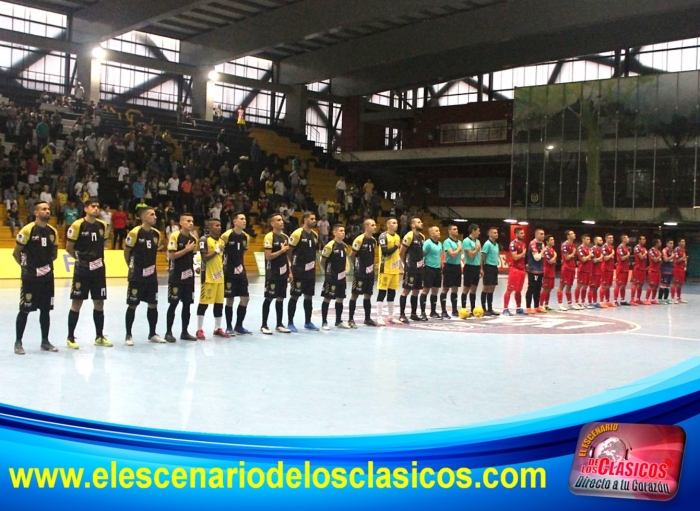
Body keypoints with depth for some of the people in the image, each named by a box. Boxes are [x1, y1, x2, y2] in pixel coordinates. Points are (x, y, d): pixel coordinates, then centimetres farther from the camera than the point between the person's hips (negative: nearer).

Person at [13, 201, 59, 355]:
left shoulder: (53, 232, 6)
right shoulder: (28, 230, -11)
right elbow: (16, 253, -5)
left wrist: (46, 264, 9)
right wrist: (26, 266, 2)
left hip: (47, 277, 5)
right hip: (30, 278, -5)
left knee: (45, 309, 10)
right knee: (24, 310, 0)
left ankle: (45, 341, 19)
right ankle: (18, 342, 10)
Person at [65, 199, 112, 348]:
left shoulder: (102, 225, 6)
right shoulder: (77, 225, -10)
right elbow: (69, 248, -3)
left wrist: (97, 257, 11)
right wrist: (80, 258, 7)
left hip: (99, 269, 5)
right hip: (82, 270, -5)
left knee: (99, 303, 8)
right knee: (77, 303, 0)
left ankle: (99, 336, 19)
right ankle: (70, 337, 9)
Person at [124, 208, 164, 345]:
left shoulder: (157, 233, 3)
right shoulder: (135, 232, -14)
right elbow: (126, 252, -3)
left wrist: (149, 265, 13)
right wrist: (132, 267, 7)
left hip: (152, 275, 6)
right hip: (137, 276, -6)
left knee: (153, 304, 9)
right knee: (132, 305, 1)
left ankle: (152, 334, 20)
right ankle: (128, 335, 10)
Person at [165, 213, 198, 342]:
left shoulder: (194, 238, 9)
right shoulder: (175, 236, -11)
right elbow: (171, 255, -17)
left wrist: (196, 266, 5)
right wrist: (186, 249, -19)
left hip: (189, 276, 6)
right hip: (176, 276, -6)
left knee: (187, 304, 8)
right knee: (173, 303, -2)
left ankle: (185, 332, 16)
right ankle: (168, 332, 7)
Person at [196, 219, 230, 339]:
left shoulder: (221, 240, 13)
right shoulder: (204, 239, -10)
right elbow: (204, 258, -18)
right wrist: (216, 251, -17)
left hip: (219, 276, 7)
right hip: (208, 276, -7)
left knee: (219, 302, 10)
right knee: (204, 303, -2)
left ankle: (218, 328, 20)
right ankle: (200, 330, 5)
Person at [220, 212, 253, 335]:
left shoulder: (246, 237, 6)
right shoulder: (226, 235, -13)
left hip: (240, 272, 6)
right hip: (229, 272, -6)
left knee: (245, 298, 4)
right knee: (230, 299, -1)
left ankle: (239, 326, 16)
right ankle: (229, 327, 12)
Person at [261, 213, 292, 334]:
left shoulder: (285, 237, 11)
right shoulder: (269, 237, -12)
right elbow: (268, 256, -18)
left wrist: (289, 272, 13)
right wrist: (281, 250, -13)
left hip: (283, 273, 7)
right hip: (272, 273, -7)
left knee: (280, 298, 10)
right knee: (269, 298, -2)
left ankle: (279, 324, 18)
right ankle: (264, 325, 5)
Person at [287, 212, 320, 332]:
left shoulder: (315, 235, 10)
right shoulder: (297, 234, -11)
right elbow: (289, 252, -9)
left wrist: (314, 268, 14)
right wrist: (291, 269, -12)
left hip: (310, 271, 7)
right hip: (298, 271, -7)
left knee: (309, 296, 11)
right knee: (294, 296, -2)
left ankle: (308, 322, 21)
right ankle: (290, 323, 5)